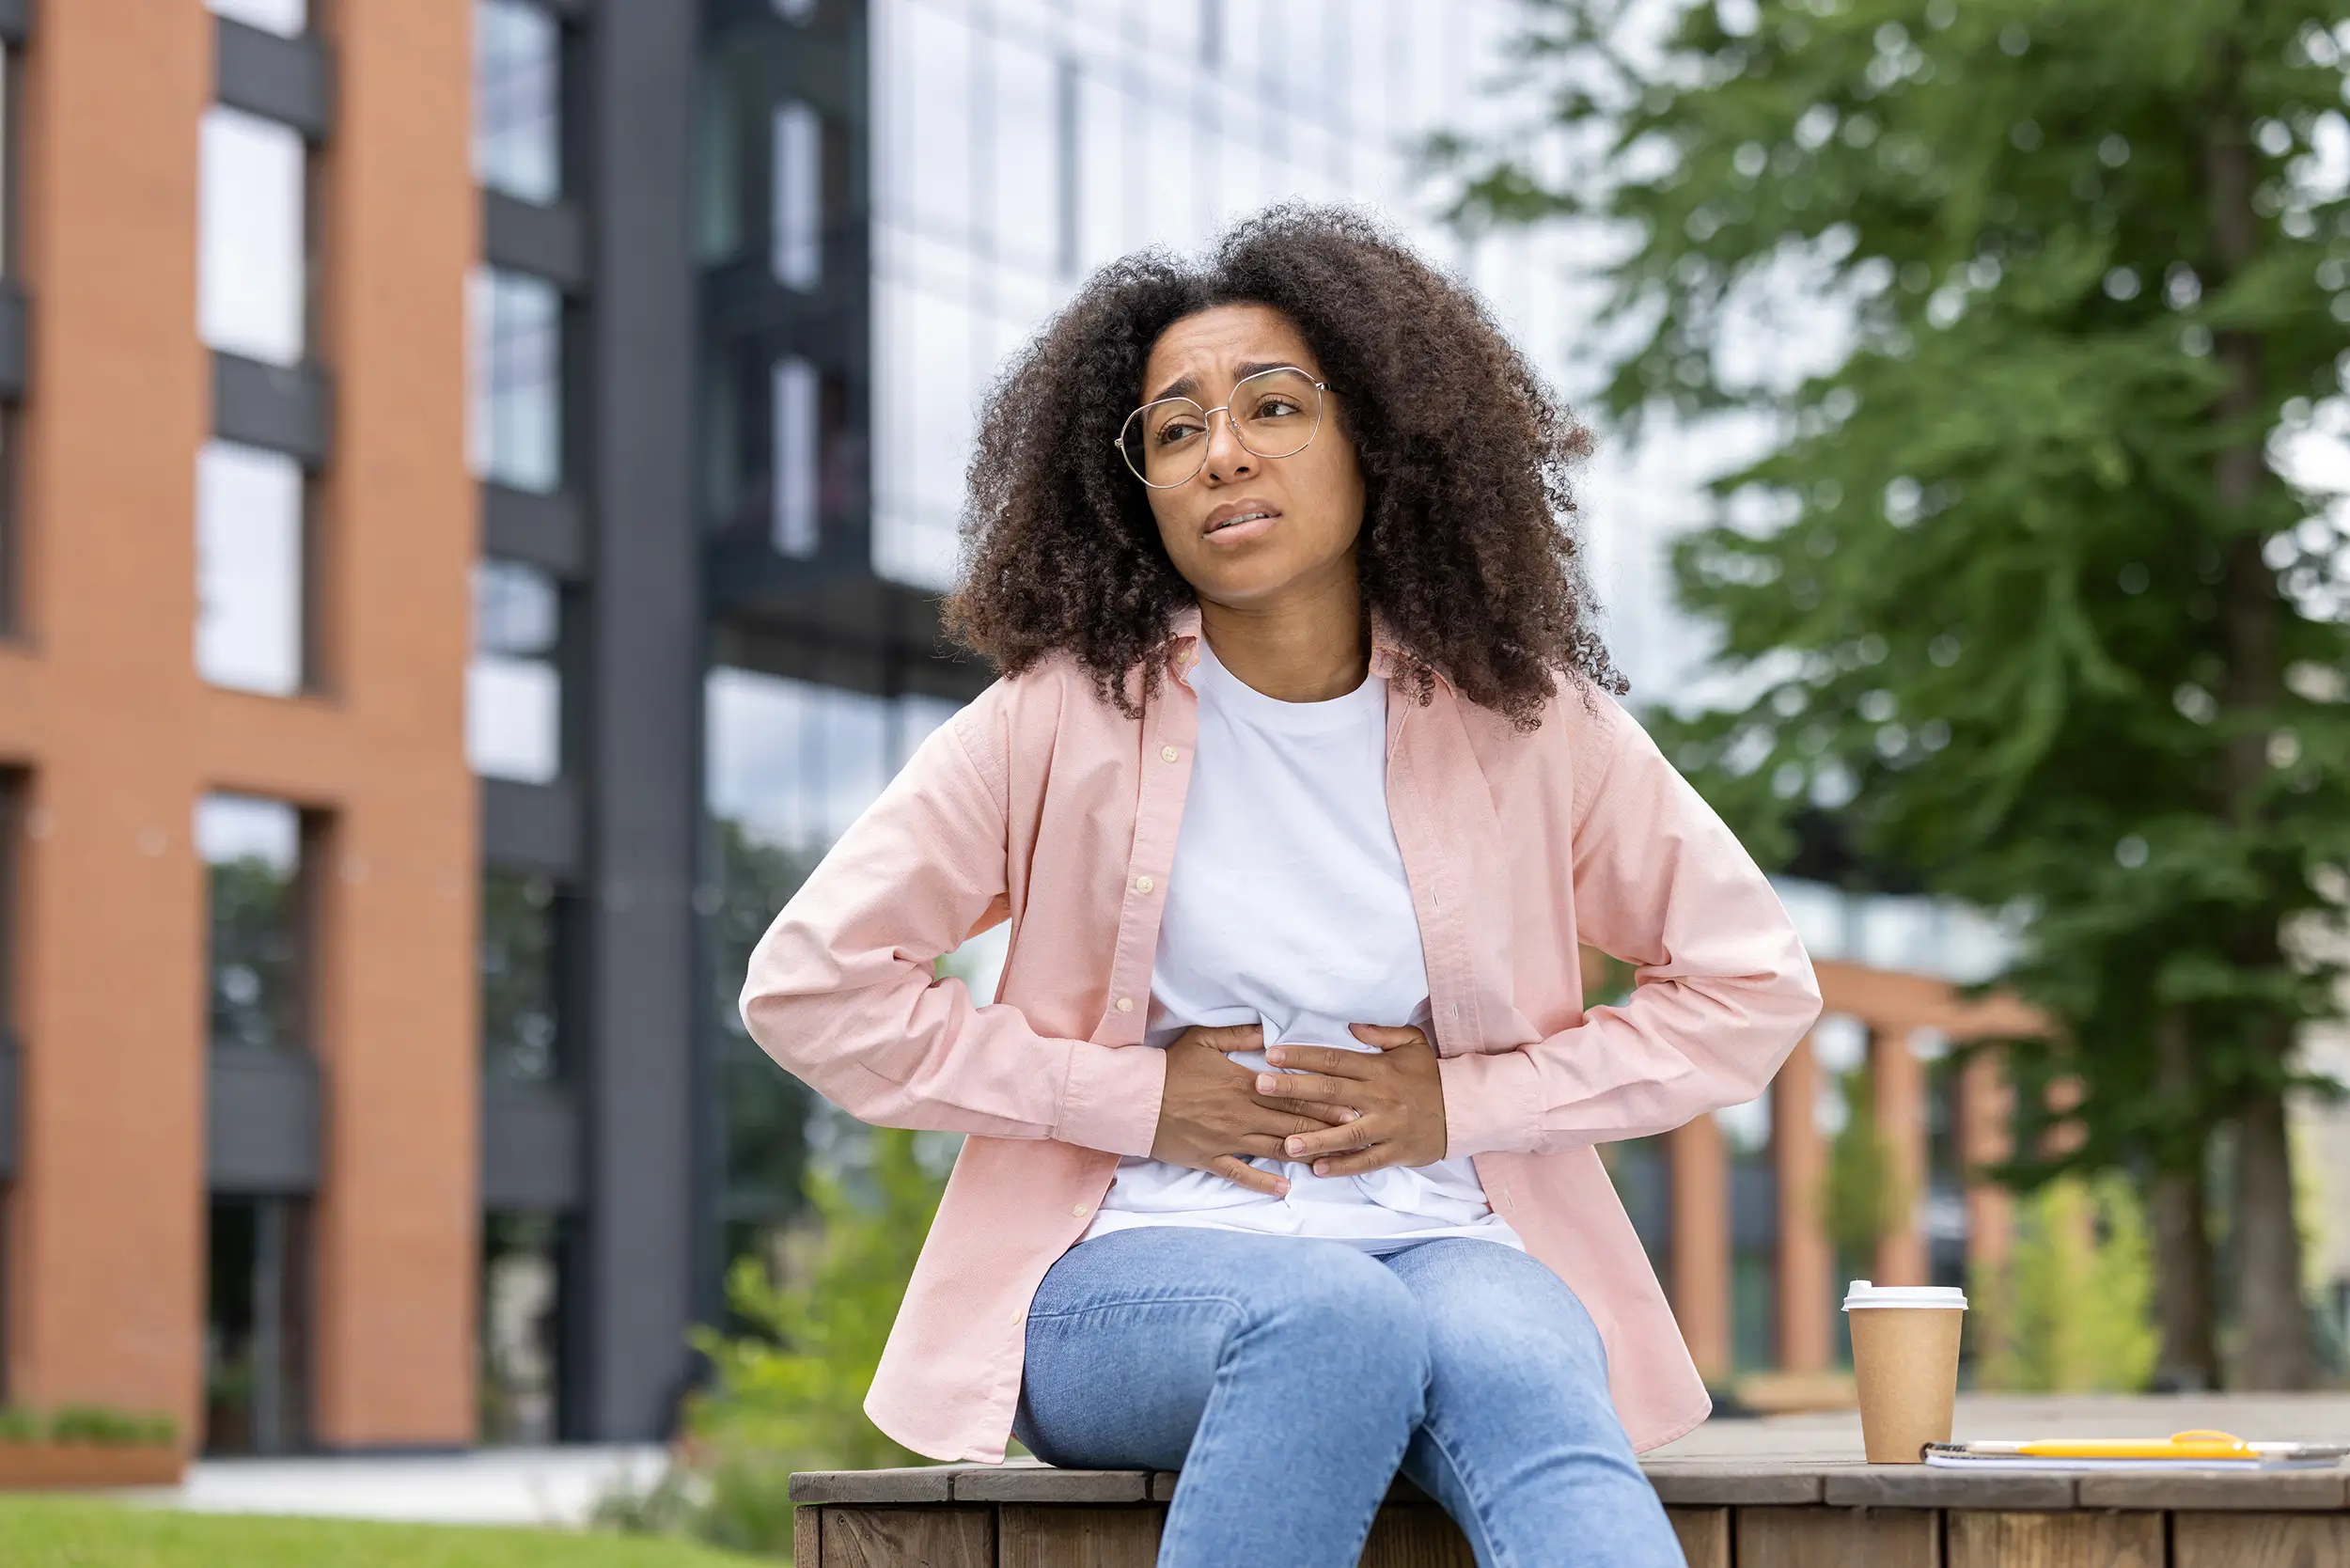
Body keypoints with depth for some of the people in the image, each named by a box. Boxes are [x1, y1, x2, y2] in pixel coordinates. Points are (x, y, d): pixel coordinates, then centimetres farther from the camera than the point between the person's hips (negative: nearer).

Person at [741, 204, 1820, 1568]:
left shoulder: (1524, 721, 6)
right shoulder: (1068, 715, 2)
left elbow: (1756, 988, 12)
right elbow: (811, 984, 1)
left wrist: (1464, 1101, 0)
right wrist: (1139, 1097, -5)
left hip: (1444, 1247, 1)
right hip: (1131, 1272, -1)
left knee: (1516, 1364, -35)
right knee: (1334, 1321, -36)